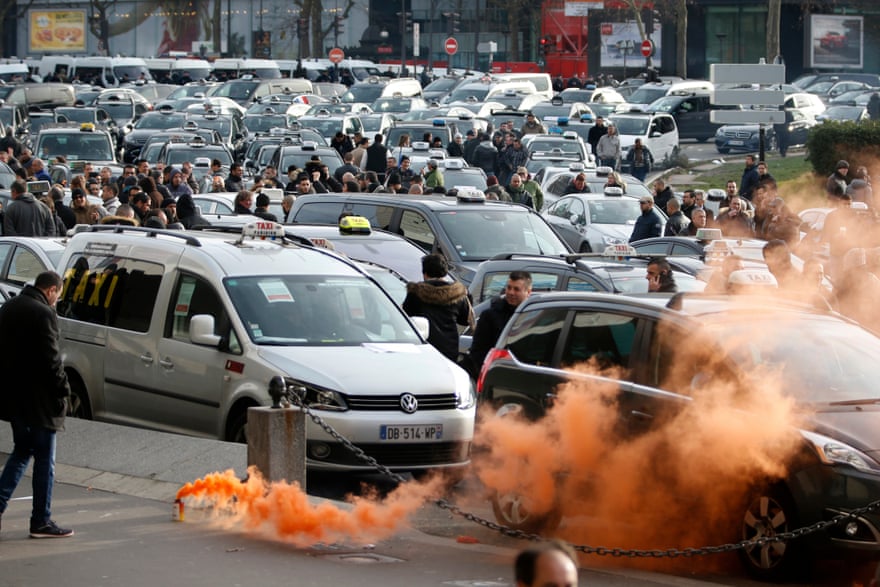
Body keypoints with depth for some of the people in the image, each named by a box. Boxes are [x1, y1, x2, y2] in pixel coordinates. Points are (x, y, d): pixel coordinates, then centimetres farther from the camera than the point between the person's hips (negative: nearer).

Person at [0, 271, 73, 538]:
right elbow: (50, 359, -20)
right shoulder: (43, 314, -18)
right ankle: (41, 521, 5)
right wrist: (63, 389, -9)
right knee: (45, 459, 1)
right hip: (38, 400, -8)